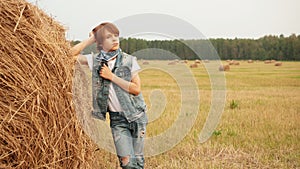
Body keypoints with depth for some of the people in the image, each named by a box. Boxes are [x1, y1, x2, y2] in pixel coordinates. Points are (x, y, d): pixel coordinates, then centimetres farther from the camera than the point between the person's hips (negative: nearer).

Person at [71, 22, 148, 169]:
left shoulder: (129, 60, -3)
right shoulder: (96, 61, 1)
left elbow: (136, 89, -9)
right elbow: (72, 53, -9)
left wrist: (112, 76, -12)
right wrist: (92, 38, -3)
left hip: (136, 115, 0)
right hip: (116, 118, 0)